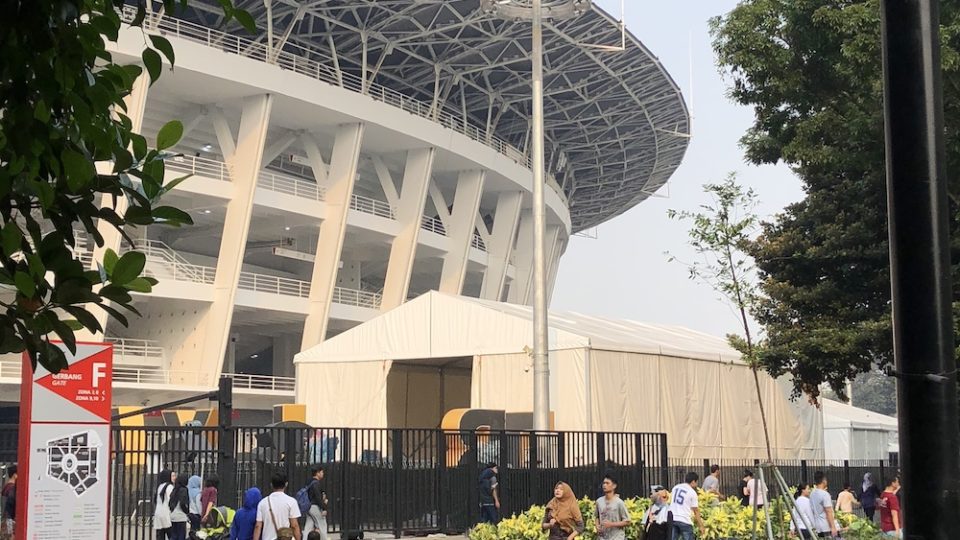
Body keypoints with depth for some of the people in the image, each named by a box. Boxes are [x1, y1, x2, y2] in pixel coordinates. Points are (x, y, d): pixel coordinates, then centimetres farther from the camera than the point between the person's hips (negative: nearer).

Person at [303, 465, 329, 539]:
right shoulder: (316, 483, -16)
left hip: (309, 507, 9)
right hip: (316, 507, -9)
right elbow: (318, 497, -20)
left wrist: (323, 500, 11)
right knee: (322, 527, 1)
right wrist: (324, 508, -18)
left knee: (308, 527, 6)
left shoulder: (311, 483, 13)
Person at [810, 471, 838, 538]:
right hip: (827, 527, -8)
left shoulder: (812, 494, 9)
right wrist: (833, 527, -16)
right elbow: (828, 512, -17)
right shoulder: (824, 494, -14)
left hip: (818, 526, 8)